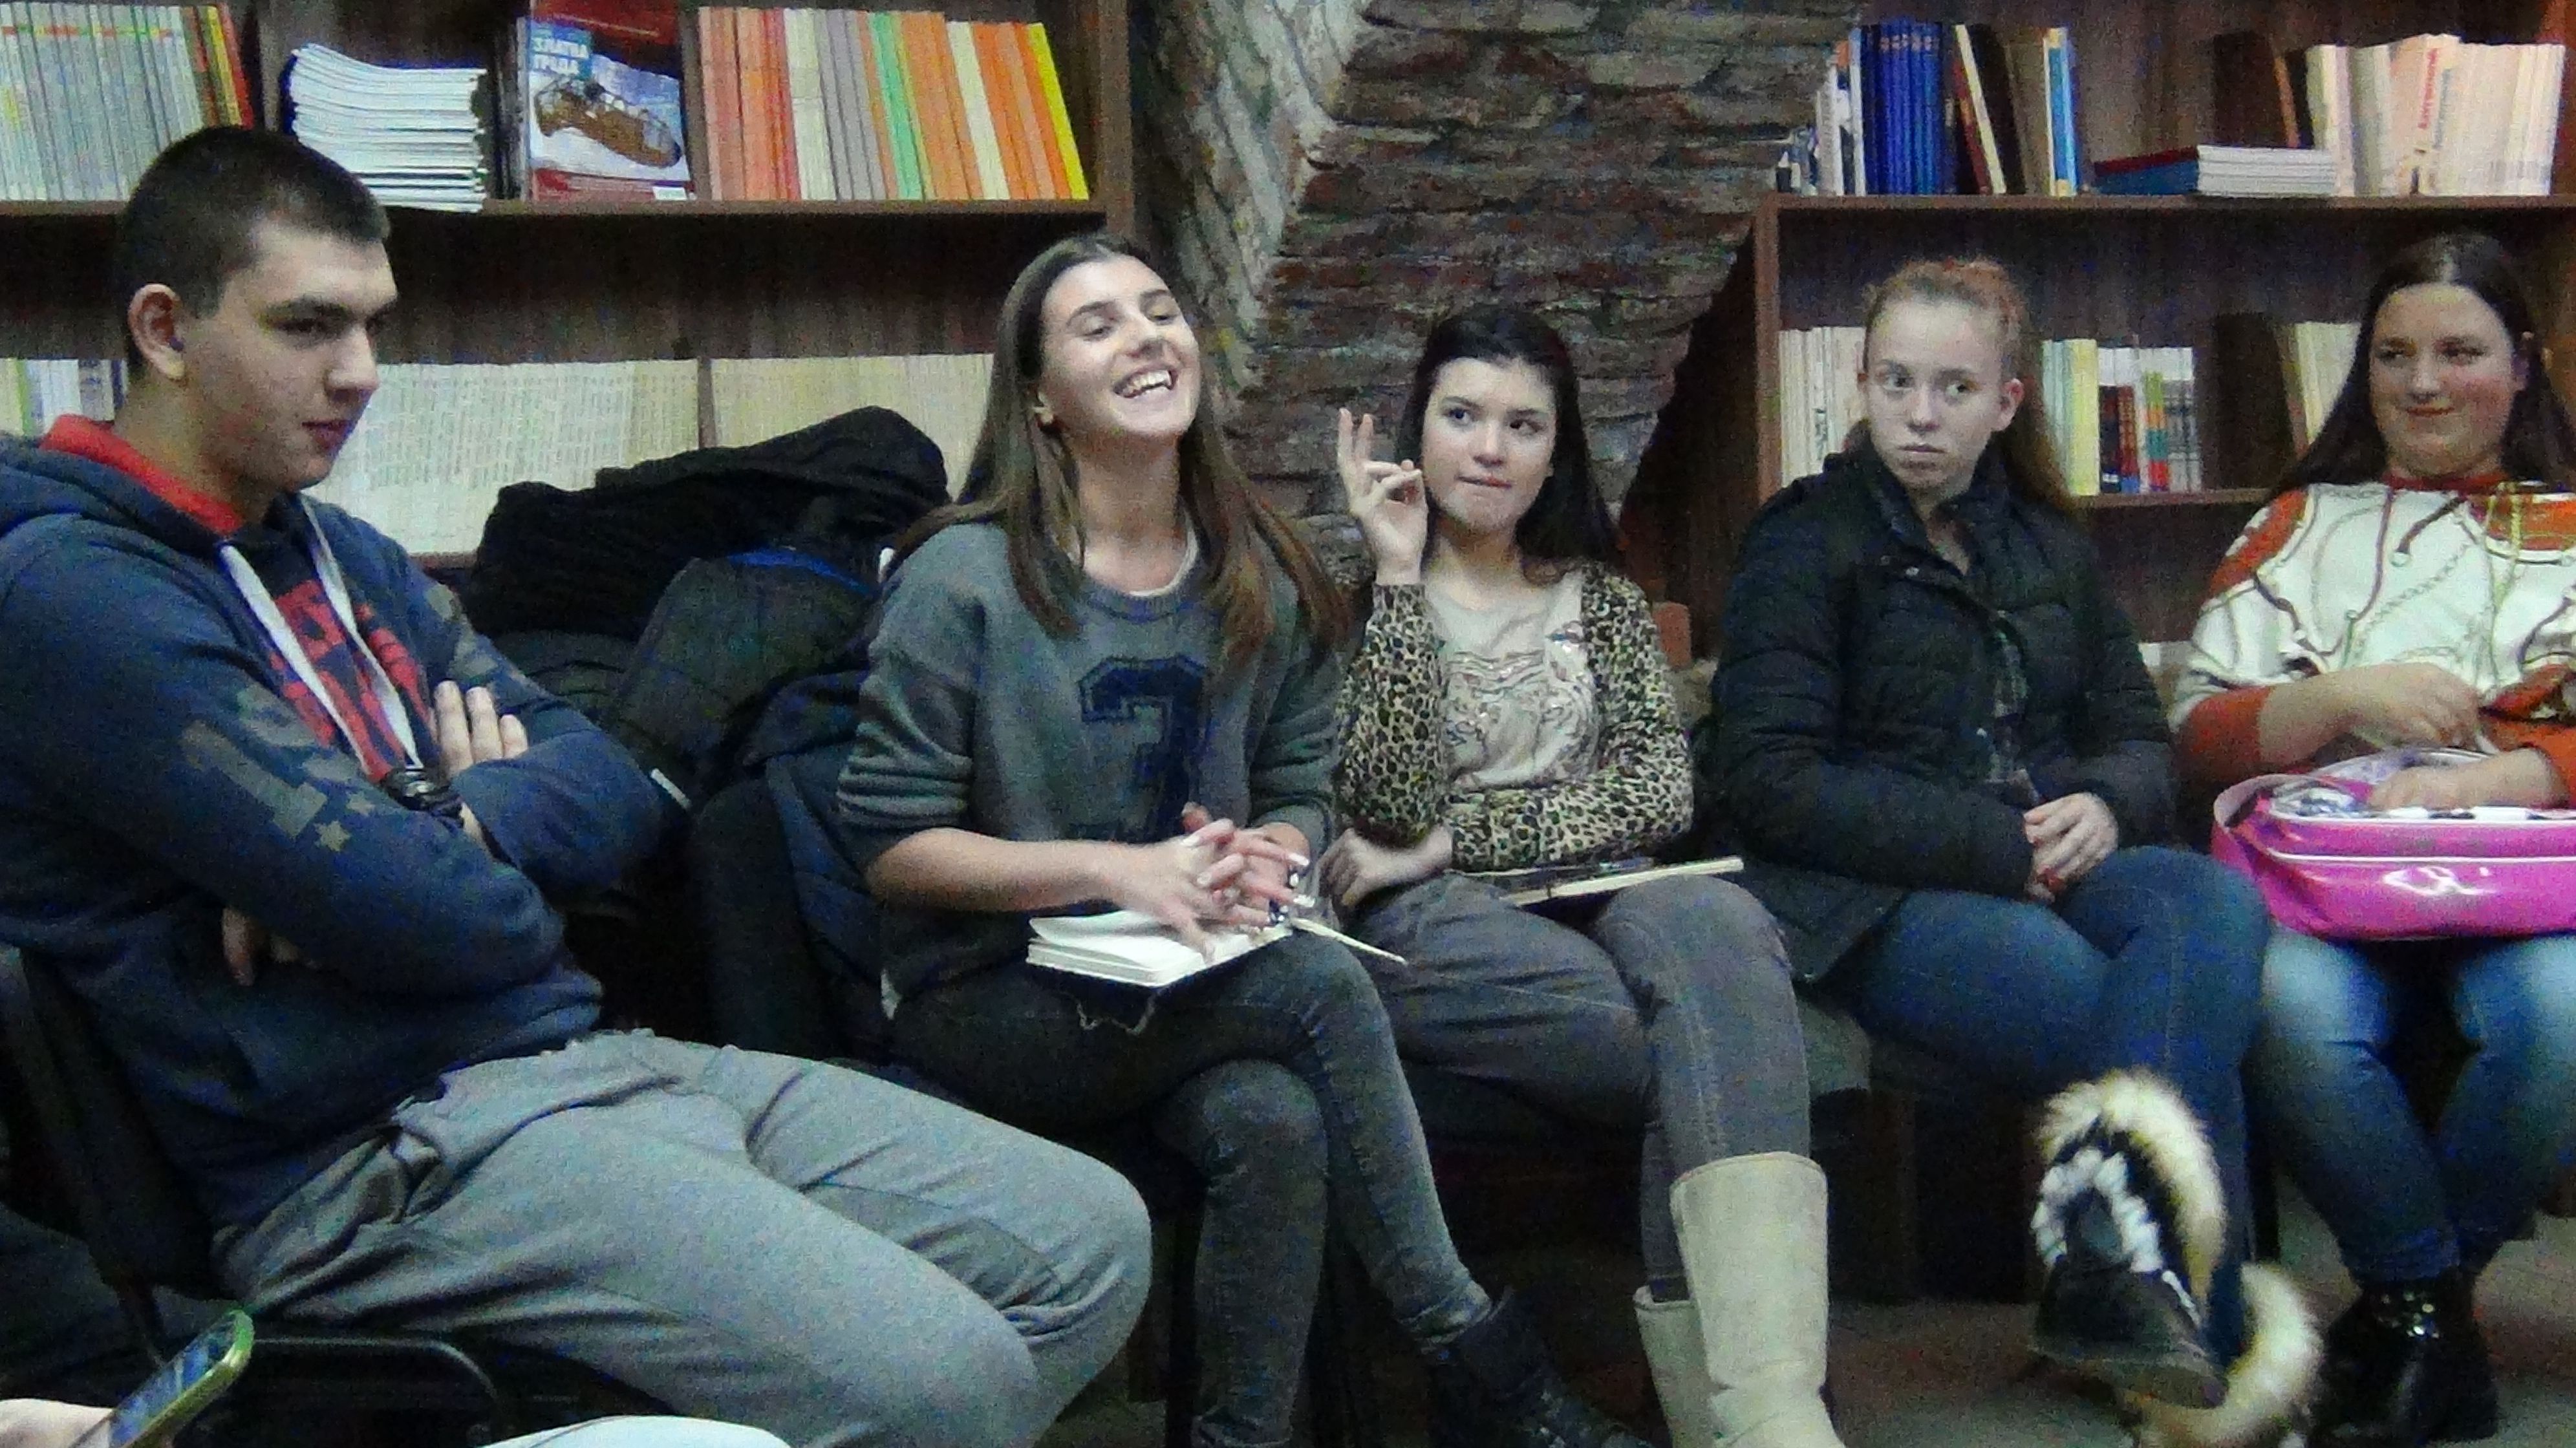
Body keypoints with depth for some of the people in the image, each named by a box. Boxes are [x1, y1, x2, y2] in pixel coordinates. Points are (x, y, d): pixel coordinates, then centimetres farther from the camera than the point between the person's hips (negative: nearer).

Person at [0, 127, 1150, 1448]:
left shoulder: (337, 552, 17)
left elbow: (622, 790, 11)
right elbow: (441, 920, -19)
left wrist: (426, 841, -10)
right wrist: (496, 814, 5)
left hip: (585, 1065, 9)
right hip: (375, 1162, -9)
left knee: (1093, 1241, 3)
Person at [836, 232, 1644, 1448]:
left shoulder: (1265, 585, 8)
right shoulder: (965, 576, -8)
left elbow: (1301, 798, 14)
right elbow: (889, 843, -9)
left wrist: (1262, 854, -12)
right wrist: (1119, 869, -20)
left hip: (1191, 993, 4)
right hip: (988, 1004, -4)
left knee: (1276, 1122, -33)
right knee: (1318, 982, -29)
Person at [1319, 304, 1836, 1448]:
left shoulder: (1598, 594, 20)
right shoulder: (1366, 591, 11)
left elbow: (1661, 792, 2)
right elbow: (1389, 804, -7)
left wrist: (1454, 838, -10)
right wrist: (1402, 574, -8)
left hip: (1597, 900, 3)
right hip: (1433, 930, -2)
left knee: (1719, 927, -36)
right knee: (1717, 1039, -33)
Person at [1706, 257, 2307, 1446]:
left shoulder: (2047, 546, 21)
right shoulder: (1805, 544, 4)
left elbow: (2141, 736, 22)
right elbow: (1770, 782, -6)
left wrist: (2104, 807, -5)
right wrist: (1997, 845, -13)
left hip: (2049, 870, 5)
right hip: (1880, 907, -5)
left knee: (2215, 904, -31)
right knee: (2197, 1023, -29)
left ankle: (2116, 1212, -45)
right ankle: (2215, 1341, -26)